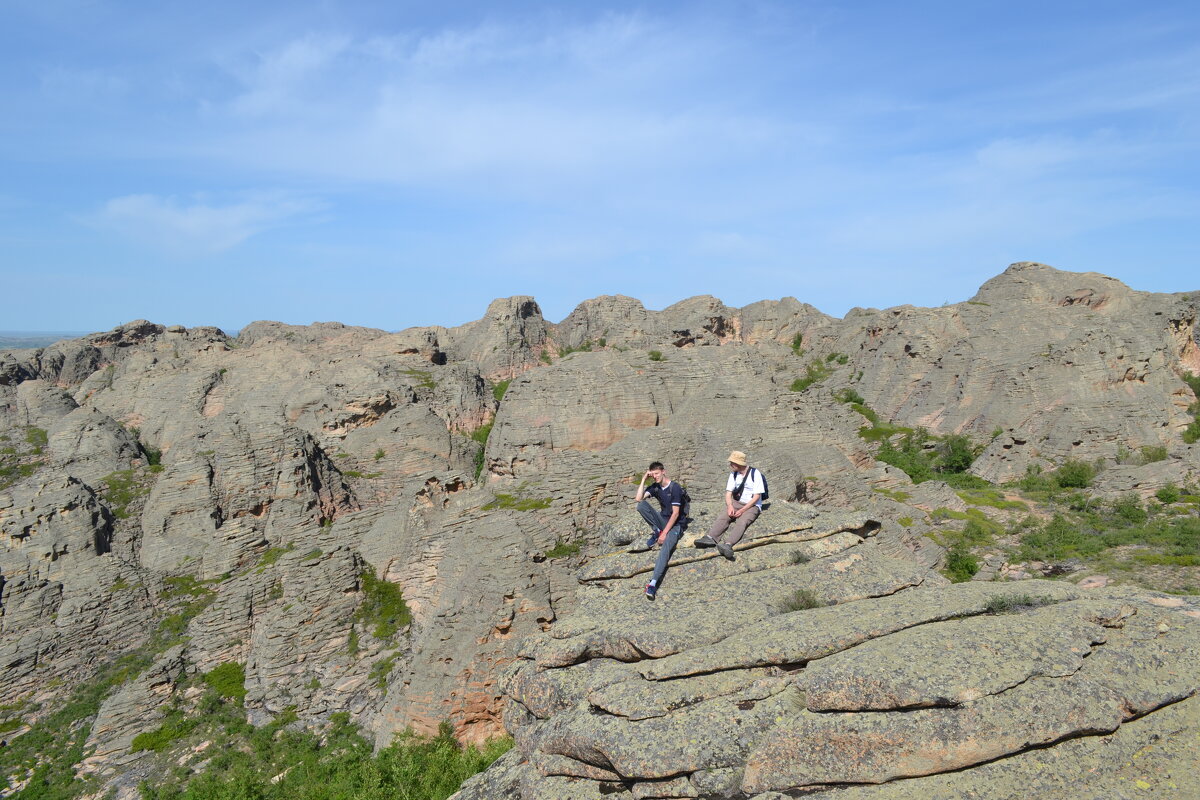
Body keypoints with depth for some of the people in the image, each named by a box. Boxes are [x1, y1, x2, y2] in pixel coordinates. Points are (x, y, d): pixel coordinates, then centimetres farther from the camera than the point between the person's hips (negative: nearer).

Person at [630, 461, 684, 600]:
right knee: (641, 505, -17)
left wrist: (665, 532, -22)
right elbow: (638, 499, -9)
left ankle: (653, 583, -46)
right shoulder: (654, 487, 5)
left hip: (675, 524, -6)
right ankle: (656, 531, -8)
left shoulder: (675, 488, -14)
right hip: (662, 520, 6)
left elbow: (675, 513, -18)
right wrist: (643, 480, -9)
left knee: (666, 547, -34)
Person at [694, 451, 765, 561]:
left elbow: (757, 496, -11)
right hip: (736, 503, 5)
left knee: (742, 521, -34)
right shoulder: (733, 474, 9)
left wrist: (742, 510, -19)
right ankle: (710, 538, -46)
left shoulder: (755, 473, -8)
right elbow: (728, 493, 6)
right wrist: (730, 506, -16)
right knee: (722, 517, -24)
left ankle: (728, 544, -57)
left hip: (752, 505, -5)